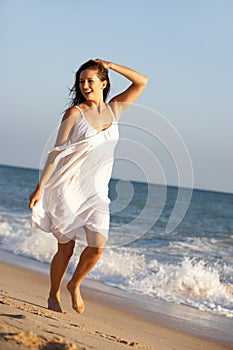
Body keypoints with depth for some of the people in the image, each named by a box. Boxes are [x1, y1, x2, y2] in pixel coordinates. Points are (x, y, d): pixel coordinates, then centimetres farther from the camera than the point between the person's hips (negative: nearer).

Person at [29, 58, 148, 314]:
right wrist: (40, 187, -7)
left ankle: (75, 285, 17)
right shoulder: (74, 113, -5)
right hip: (68, 187, -3)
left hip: (96, 191, 4)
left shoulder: (114, 109, 8)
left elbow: (141, 82, 9)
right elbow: (57, 152, -5)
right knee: (65, 248, 1)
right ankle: (53, 295, 23)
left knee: (98, 246, -10)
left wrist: (110, 65, 4)